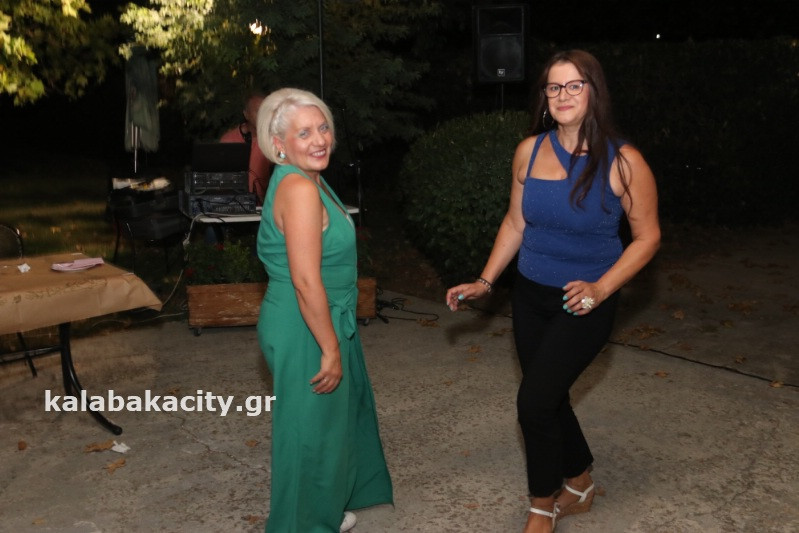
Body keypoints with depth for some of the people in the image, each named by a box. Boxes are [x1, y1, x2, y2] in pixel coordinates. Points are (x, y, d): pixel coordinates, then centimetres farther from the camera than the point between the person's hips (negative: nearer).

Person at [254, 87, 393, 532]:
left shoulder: (307, 179, 8)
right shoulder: (299, 187, -24)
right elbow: (306, 281, -27)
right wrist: (331, 350, -22)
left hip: (324, 321, 10)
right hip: (307, 331, -10)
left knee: (335, 416, 25)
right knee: (313, 430, 7)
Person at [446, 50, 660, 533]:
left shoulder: (623, 162, -15)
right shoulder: (530, 151, -3)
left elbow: (647, 236, -8)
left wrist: (600, 288, -20)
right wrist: (485, 282, 3)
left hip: (583, 304, -5)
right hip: (530, 296, 5)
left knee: (535, 400, -11)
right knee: (550, 398, 15)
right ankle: (580, 483, 42)